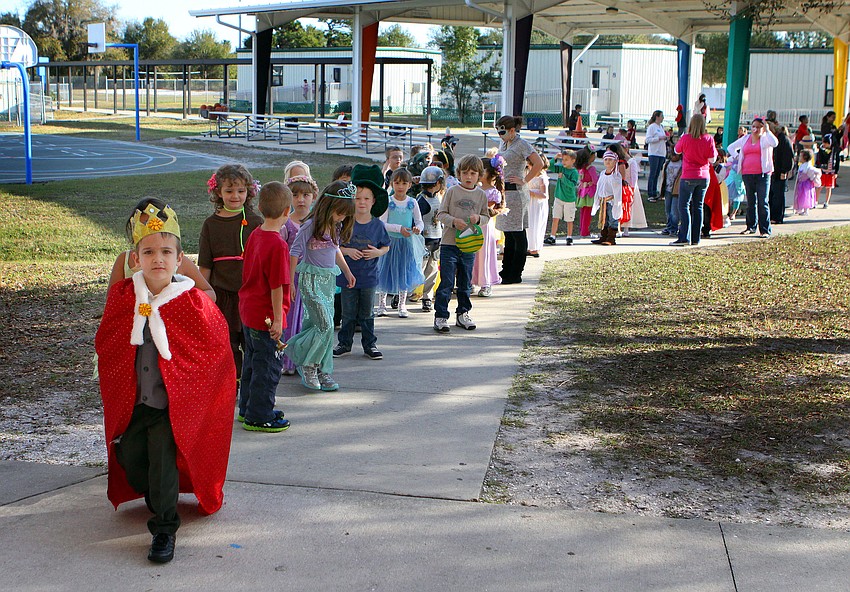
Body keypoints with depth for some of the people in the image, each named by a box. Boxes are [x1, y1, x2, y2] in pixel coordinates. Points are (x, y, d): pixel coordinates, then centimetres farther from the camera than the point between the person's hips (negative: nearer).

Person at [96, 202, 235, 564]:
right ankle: (160, 500, 40)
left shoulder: (192, 303, -12)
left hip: (173, 402, -4)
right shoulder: (123, 298, -3)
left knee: (163, 462, -9)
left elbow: (215, 347, -4)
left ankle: (165, 528, 7)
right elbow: (103, 345, 7)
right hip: (132, 402, 4)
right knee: (129, 457, 10)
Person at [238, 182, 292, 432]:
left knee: (252, 362, 21)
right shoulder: (278, 244, -22)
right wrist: (278, 320, -17)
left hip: (248, 310, 9)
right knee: (269, 367, 3)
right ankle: (259, 417, 11)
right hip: (266, 316, -9)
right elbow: (277, 286, -22)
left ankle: (247, 409, 33)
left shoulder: (254, 235, 4)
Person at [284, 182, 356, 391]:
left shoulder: (337, 227, 8)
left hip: (329, 279, 7)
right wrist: (290, 281, -8)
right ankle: (307, 363, 5)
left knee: (324, 326, 7)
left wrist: (347, 272, 29)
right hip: (311, 279, -7)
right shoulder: (311, 225, -14)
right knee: (325, 325, -13)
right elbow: (295, 251, -10)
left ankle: (322, 371, 14)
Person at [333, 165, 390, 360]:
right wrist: (346, 250, -17)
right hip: (348, 275, -1)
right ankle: (344, 343, 23)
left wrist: (378, 252, -11)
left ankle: (369, 345, 22)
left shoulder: (377, 225, -2)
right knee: (348, 312, 9)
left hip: (369, 276, 1)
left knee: (367, 313, 11)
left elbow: (386, 246, 9)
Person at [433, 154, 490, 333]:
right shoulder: (452, 191, -2)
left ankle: (462, 314, 26)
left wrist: (478, 218, -11)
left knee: (465, 283, 13)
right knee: (446, 283, -4)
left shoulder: (481, 195, 5)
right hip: (449, 244, -3)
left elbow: (486, 217, 11)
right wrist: (453, 221, -20)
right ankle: (440, 316, 1)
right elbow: (441, 213, -2)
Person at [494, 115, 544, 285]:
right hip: (503, 191, 9)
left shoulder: (522, 145, -11)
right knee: (508, 233, 12)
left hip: (515, 192, -9)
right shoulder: (503, 144, 14)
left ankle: (515, 275, 1)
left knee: (517, 234, -3)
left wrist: (524, 180, -15)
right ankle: (505, 272, 17)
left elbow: (539, 164, -19)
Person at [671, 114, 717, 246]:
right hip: (704, 177, 4)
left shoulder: (686, 138, -11)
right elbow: (712, 159, -3)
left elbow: (677, 150, 8)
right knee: (698, 206, 10)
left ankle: (684, 238, -12)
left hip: (689, 177, -4)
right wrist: (715, 152, 16)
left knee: (684, 206, -2)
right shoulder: (709, 139, -4)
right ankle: (695, 238, 11)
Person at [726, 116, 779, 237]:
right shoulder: (745, 139, 15)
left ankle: (765, 230, -9)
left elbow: (775, 143, -21)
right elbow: (731, 147, 25)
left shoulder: (765, 138, 2)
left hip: (762, 174, -5)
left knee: (762, 202, -9)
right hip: (747, 174, 5)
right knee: (750, 202, 12)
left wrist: (767, 131, -14)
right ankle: (751, 227, 22)